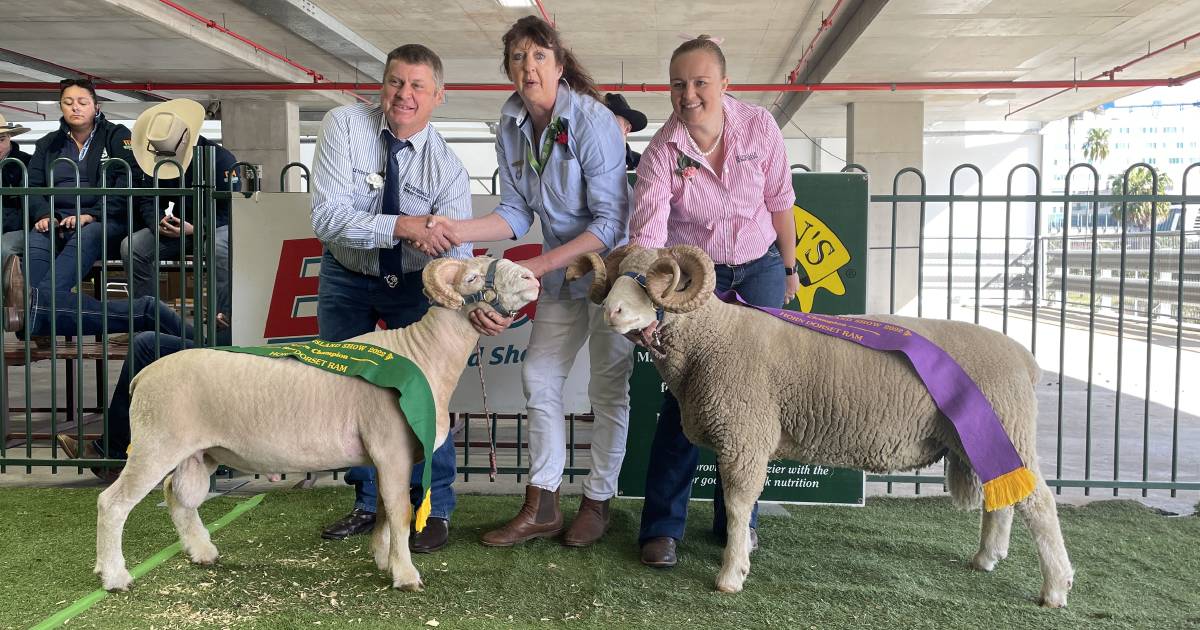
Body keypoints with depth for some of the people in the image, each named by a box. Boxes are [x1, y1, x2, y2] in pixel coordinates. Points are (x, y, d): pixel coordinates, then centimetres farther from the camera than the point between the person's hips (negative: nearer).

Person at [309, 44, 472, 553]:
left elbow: (456, 255, -26)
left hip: (412, 285, -1)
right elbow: (326, 216, -28)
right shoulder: (344, 125, -20)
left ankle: (435, 510, 12)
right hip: (345, 279, 2)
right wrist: (403, 226, -41)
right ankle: (369, 504, 28)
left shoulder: (448, 168, -19)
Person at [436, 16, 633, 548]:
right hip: (562, 274, 7)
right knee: (539, 377, 6)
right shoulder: (512, 129, -2)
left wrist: (536, 267, -25)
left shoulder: (591, 121, -22)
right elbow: (517, 213, 0)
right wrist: (455, 231, -16)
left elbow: (611, 223, -23)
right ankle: (541, 508, 16)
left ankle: (598, 501, 20)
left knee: (608, 388, 3)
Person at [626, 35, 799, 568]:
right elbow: (646, 234, -31)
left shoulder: (758, 127, -15)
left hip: (760, 267, 2)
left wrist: (789, 267, 7)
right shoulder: (661, 153, -21)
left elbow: (780, 201, -1)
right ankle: (661, 525, 1)